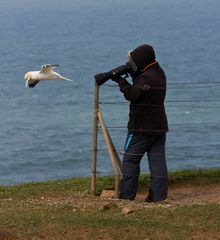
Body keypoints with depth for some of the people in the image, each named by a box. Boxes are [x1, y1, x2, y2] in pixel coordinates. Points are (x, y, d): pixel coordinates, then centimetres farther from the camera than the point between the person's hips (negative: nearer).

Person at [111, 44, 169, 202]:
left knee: (130, 159, 0)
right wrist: (133, 74, 3)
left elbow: (132, 94, -22)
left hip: (142, 127, -8)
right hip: (159, 126, 8)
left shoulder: (147, 78, -19)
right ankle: (159, 195, 2)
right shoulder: (159, 73, 11)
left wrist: (120, 81, -10)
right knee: (158, 160, 5)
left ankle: (127, 196, 2)